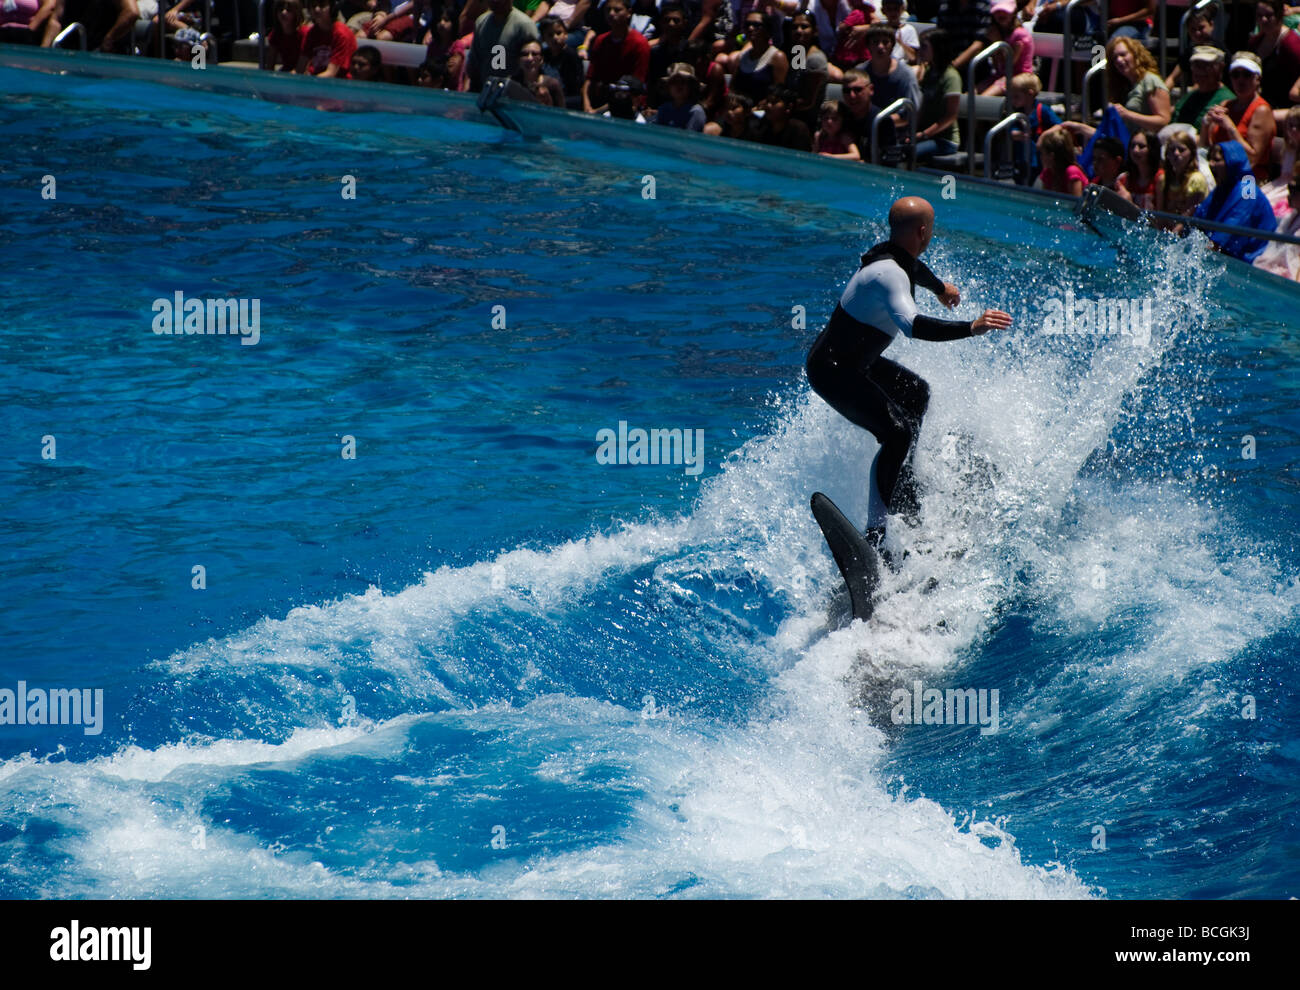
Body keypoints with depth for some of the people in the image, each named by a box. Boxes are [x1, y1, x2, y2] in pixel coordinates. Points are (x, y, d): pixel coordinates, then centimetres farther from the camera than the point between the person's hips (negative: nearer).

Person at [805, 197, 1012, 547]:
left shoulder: (896, 257, 1)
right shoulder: (889, 275, -31)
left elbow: (914, 269, 28)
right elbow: (912, 325, -49)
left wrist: (940, 287, 49)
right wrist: (970, 328, -55)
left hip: (856, 361, 11)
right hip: (832, 372, -11)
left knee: (916, 394, 28)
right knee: (897, 433, -23)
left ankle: (903, 491, 36)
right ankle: (875, 531, -25)